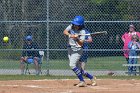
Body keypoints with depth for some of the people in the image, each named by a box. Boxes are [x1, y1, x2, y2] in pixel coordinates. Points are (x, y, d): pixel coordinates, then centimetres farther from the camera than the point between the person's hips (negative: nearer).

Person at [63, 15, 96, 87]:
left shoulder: (82, 31, -15)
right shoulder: (71, 26, 0)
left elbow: (81, 43, -21)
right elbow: (64, 32, -13)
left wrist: (77, 39, -39)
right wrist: (70, 35, -30)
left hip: (77, 50, -7)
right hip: (70, 49, 7)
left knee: (72, 65, -21)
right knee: (75, 67, 8)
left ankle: (82, 81, -18)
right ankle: (91, 77, 19)